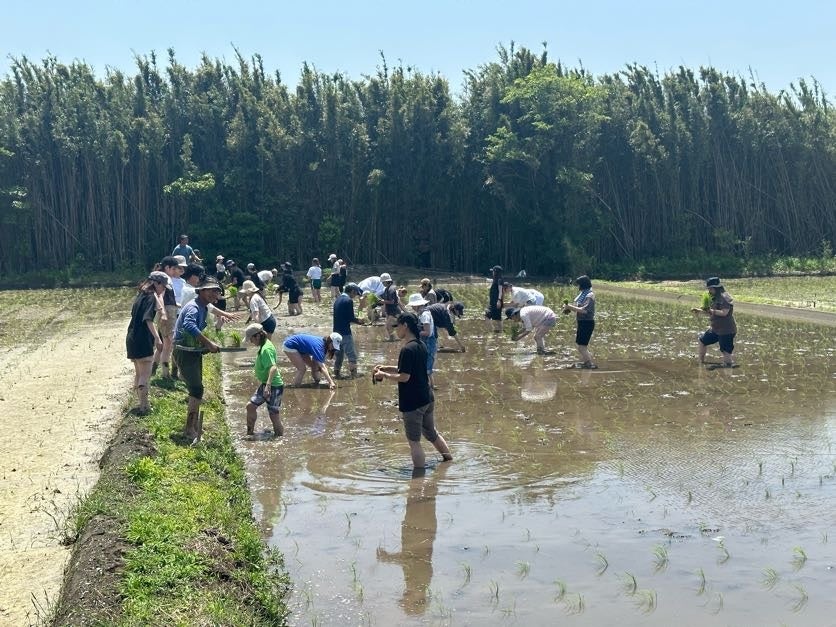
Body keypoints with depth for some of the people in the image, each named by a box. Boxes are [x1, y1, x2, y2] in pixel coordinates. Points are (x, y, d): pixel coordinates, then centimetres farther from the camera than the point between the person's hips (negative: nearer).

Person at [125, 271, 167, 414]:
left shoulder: (141, 295, 15)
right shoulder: (151, 297, -12)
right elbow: (148, 319, -24)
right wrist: (157, 339, -31)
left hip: (132, 339, 9)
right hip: (142, 341, -9)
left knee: (139, 373, 15)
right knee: (145, 373, -8)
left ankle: (142, 404, 21)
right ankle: (144, 406, -11)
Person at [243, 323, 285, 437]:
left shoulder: (266, 349, -22)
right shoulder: (265, 345, 8)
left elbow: (273, 368, -34)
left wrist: (268, 385, -43)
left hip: (274, 386, -10)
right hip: (265, 384, 10)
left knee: (274, 415, -3)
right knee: (251, 405, 12)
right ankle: (250, 433, 23)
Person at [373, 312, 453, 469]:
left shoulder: (407, 349, -19)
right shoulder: (421, 345, 8)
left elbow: (404, 377, -21)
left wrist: (384, 375, -8)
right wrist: (386, 368, 14)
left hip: (412, 402, -9)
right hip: (427, 398, 9)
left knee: (414, 441, 0)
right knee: (431, 433, 24)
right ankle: (450, 461, 35)